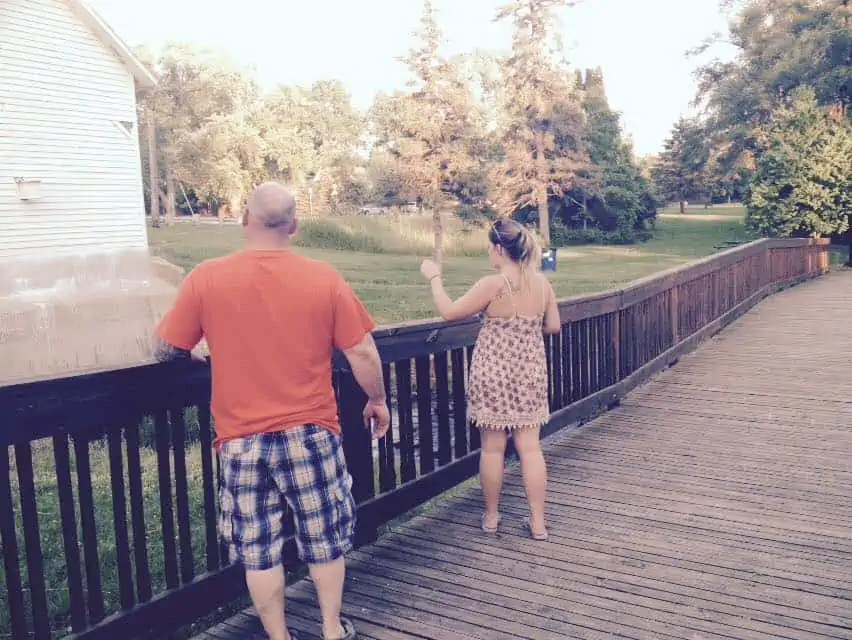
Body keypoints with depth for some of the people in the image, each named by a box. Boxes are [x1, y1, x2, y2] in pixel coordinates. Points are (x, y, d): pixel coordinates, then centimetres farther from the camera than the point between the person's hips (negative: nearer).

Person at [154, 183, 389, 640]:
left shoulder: (205, 279, -7)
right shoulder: (323, 278, -7)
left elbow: (168, 352, 0)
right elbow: (362, 352, -4)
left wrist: (200, 358, 22)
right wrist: (377, 401, 12)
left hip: (243, 439, 0)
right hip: (311, 433, 1)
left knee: (258, 548, 14)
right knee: (325, 536, 18)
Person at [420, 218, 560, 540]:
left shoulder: (493, 285, -16)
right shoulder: (542, 283, -1)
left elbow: (450, 312, -11)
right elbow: (554, 326, 7)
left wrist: (434, 278, 2)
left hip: (494, 373, -4)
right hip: (530, 374, 4)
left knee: (493, 447, 9)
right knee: (530, 447, 8)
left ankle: (491, 516, 23)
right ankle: (538, 521, 12)